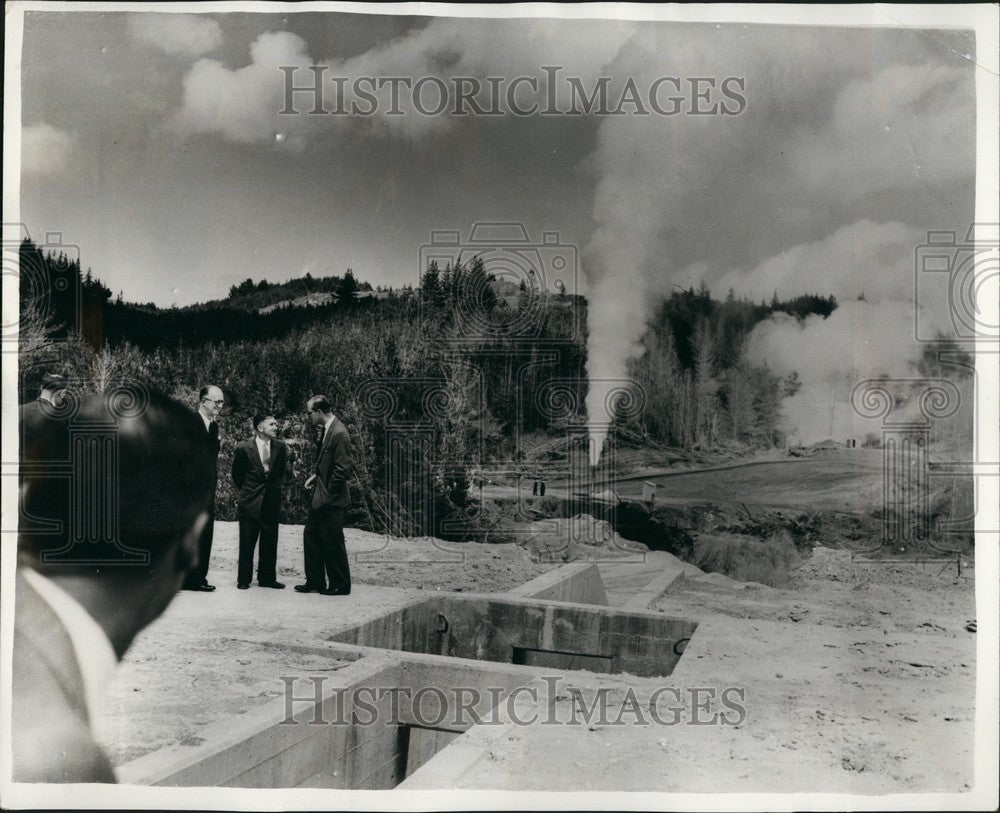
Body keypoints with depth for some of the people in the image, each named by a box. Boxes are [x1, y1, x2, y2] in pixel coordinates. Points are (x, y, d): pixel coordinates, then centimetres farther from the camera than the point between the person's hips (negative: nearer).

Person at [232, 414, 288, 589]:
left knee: (270, 543, 8)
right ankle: (243, 580, 15)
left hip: (272, 501, 3)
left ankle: (267, 578, 18)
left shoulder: (280, 447, 1)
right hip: (250, 503, -3)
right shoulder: (244, 449, -8)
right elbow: (237, 475, 6)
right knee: (247, 544, 3)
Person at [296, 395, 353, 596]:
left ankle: (340, 585, 14)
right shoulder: (327, 429, 10)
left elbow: (344, 468, -23)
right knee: (311, 536, 15)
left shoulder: (339, 433, -20)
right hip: (321, 497, 10)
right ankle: (315, 582, 25)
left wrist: (328, 493, -17)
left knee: (333, 543, 0)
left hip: (332, 500, -10)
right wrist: (316, 475, 8)